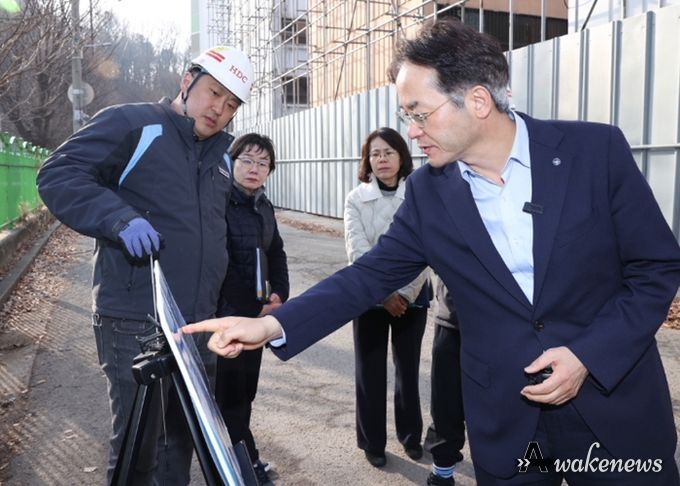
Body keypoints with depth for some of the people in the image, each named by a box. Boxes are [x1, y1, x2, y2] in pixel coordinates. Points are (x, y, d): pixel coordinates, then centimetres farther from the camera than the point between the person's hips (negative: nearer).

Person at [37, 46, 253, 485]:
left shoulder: (225, 154, 16)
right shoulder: (132, 124, -6)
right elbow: (58, 174, -11)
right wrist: (120, 218, -25)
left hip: (199, 323, 7)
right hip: (134, 321, -7)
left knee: (185, 437, 18)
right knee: (137, 443, 2)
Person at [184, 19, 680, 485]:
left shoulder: (595, 149, -11)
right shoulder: (428, 192, -5)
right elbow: (370, 276, -3)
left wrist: (588, 354, -17)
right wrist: (272, 324, -14)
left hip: (616, 400, -1)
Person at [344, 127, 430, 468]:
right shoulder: (356, 199, -1)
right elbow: (357, 251, -10)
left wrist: (405, 293, -14)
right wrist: (384, 293, -16)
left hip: (412, 296, 1)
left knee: (408, 368, 12)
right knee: (370, 371, 6)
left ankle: (410, 434, 30)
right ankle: (372, 441, 22)